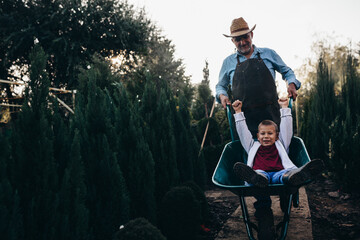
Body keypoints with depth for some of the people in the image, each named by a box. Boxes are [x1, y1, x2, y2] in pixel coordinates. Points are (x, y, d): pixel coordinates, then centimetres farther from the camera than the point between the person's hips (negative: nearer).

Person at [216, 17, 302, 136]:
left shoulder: (268, 53, 13)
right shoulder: (228, 62, 14)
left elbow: (286, 71, 23)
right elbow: (220, 86, 24)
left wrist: (292, 84, 3)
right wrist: (222, 95, 2)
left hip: (270, 114, 0)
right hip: (243, 116, 0)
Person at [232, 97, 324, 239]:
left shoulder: (280, 145, 36)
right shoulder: (253, 146, 37)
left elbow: (286, 129, 34)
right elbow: (243, 132, 36)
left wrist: (285, 109, 37)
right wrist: (238, 112, 37)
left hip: (279, 173, 1)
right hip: (259, 173, 0)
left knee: (286, 174, -38)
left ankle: (294, 176, -75)